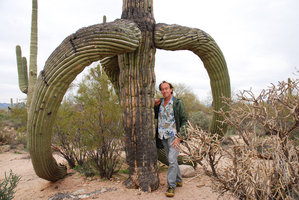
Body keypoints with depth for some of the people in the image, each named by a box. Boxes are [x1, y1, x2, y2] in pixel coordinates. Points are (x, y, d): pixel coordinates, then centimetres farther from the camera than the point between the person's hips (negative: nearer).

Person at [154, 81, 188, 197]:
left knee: (172, 159, -12)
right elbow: (155, 116, 22)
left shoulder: (178, 103, -7)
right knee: (171, 160, 14)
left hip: (173, 135, -5)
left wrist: (179, 136, -15)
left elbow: (184, 120, -7)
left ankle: (171, 186, -2)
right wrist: (155, 106, 4)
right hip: (163, 135, 6)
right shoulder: (160, 102, 7)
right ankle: (179, 180, 30)